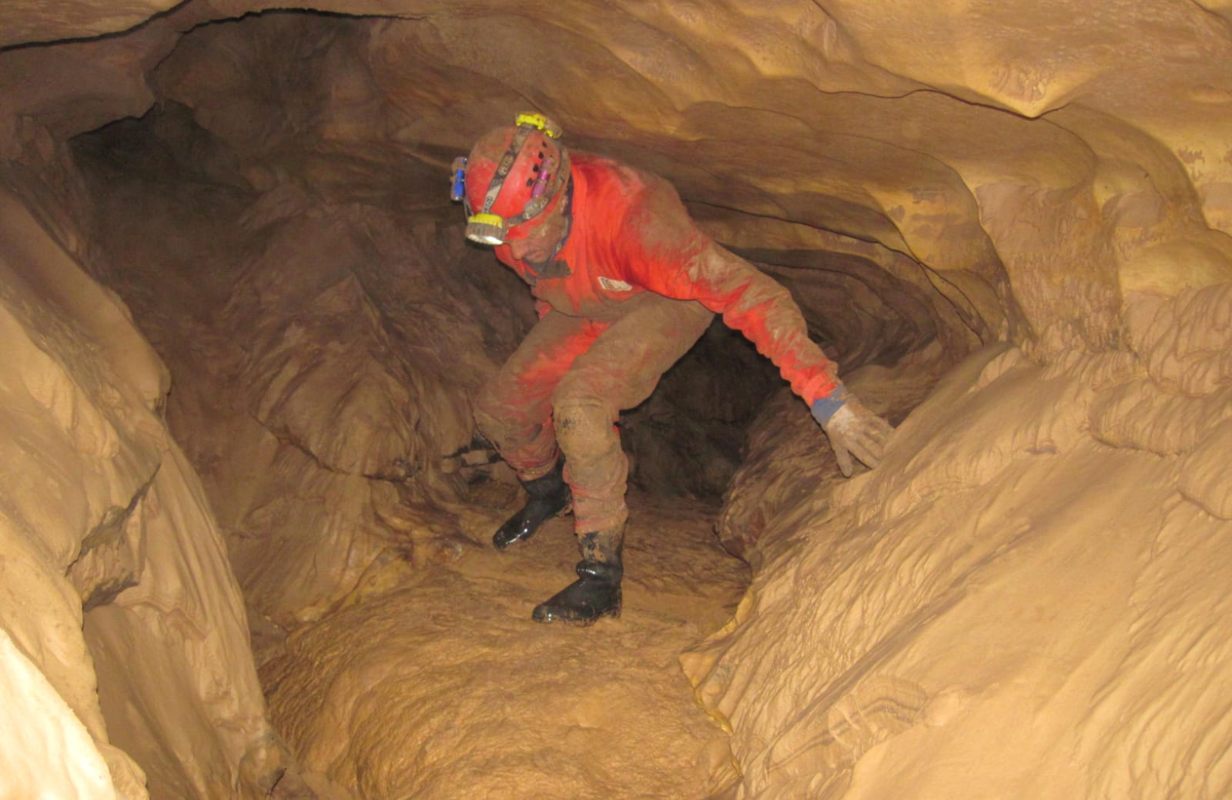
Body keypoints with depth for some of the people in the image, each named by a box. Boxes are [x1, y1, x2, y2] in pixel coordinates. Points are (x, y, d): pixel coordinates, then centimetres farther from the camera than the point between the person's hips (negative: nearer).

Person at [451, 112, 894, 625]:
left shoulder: (628, 216, -44)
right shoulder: (505, 219, -23)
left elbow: (751, 293, -46)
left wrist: (829, 401, -50)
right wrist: (548, 349, 20)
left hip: (668, 304, -6)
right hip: (586, 310, 6)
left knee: (577, 402, -30)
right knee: (497, 410, -2)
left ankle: (601, 575, -19)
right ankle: (548, 491, 33)